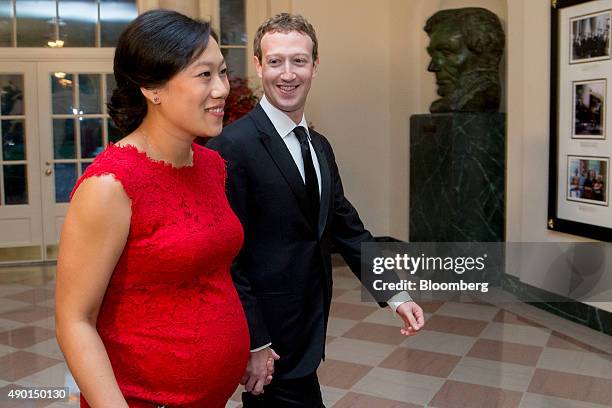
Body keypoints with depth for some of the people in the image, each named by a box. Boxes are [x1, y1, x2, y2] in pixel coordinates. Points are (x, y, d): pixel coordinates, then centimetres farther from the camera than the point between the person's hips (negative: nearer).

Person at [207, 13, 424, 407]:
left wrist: (396, 293, 3)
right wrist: (255, 343, -17)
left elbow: (347, 228, 10)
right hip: (271, 337, -7)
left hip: (308, 327, 8)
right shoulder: (233, 146, -18)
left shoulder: (321, 146, 9)